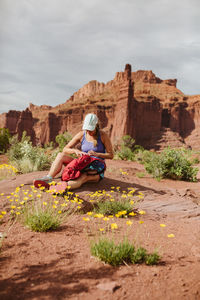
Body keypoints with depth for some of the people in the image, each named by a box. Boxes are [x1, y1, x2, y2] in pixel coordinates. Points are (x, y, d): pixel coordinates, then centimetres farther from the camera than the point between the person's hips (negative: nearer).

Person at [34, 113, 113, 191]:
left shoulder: (103, 135, -7)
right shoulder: (81, 135, 1)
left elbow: (111, 155, -6)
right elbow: (65, 149, 1)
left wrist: (97, 154, -23)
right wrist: (75, 150, -20)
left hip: (96, 171, -4)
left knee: (83, 177, -40)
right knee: (61, 155, -17)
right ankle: (48, 179, -38)